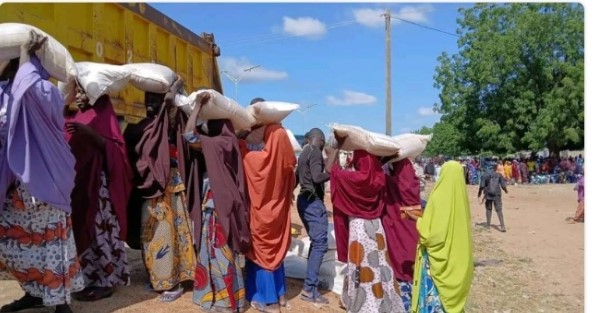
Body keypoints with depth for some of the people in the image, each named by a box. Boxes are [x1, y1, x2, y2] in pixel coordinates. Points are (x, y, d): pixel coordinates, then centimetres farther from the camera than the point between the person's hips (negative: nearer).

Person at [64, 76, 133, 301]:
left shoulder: (103, 115, 0)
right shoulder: (73, 118, 17)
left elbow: (115, 148, -11)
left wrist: (89, 133, -22)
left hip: (98, 182, -6)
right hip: (76, 182, 6)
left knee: (100, 229, -5)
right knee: (82, 229, 6)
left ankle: (104, 281, 2)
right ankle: (88, 279, 15)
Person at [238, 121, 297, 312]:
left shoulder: (259, 160, -21)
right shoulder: (286, 161, -7)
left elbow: (241, 150, -5)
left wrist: (241, 137, 10)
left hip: (262, 215, -5)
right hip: (279, 213, 5)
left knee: (262, 254, 7)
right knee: (276, 252, 19)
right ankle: (280, 295, 28)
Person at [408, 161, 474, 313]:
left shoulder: (438, 197, -19)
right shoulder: (461, 196, 0)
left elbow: (428, 233, -20)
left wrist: (418, 221, -3)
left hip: (438, 257, -6)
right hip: (457, 256, 7)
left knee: (434, 296, 3)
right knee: (451, 295, 18)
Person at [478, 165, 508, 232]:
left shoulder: (485, 175, -4)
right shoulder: (499, 175, -1)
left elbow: (482, 186, -7)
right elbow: (503, 185, -2)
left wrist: (479, 193, 9)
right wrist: (506, 191, 19)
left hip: (488, 195, 0)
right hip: (497, 195, 0)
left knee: (488, 209, 14)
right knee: (499, 210, 2)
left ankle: (488, 225, 18)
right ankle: (502, 226, -5)